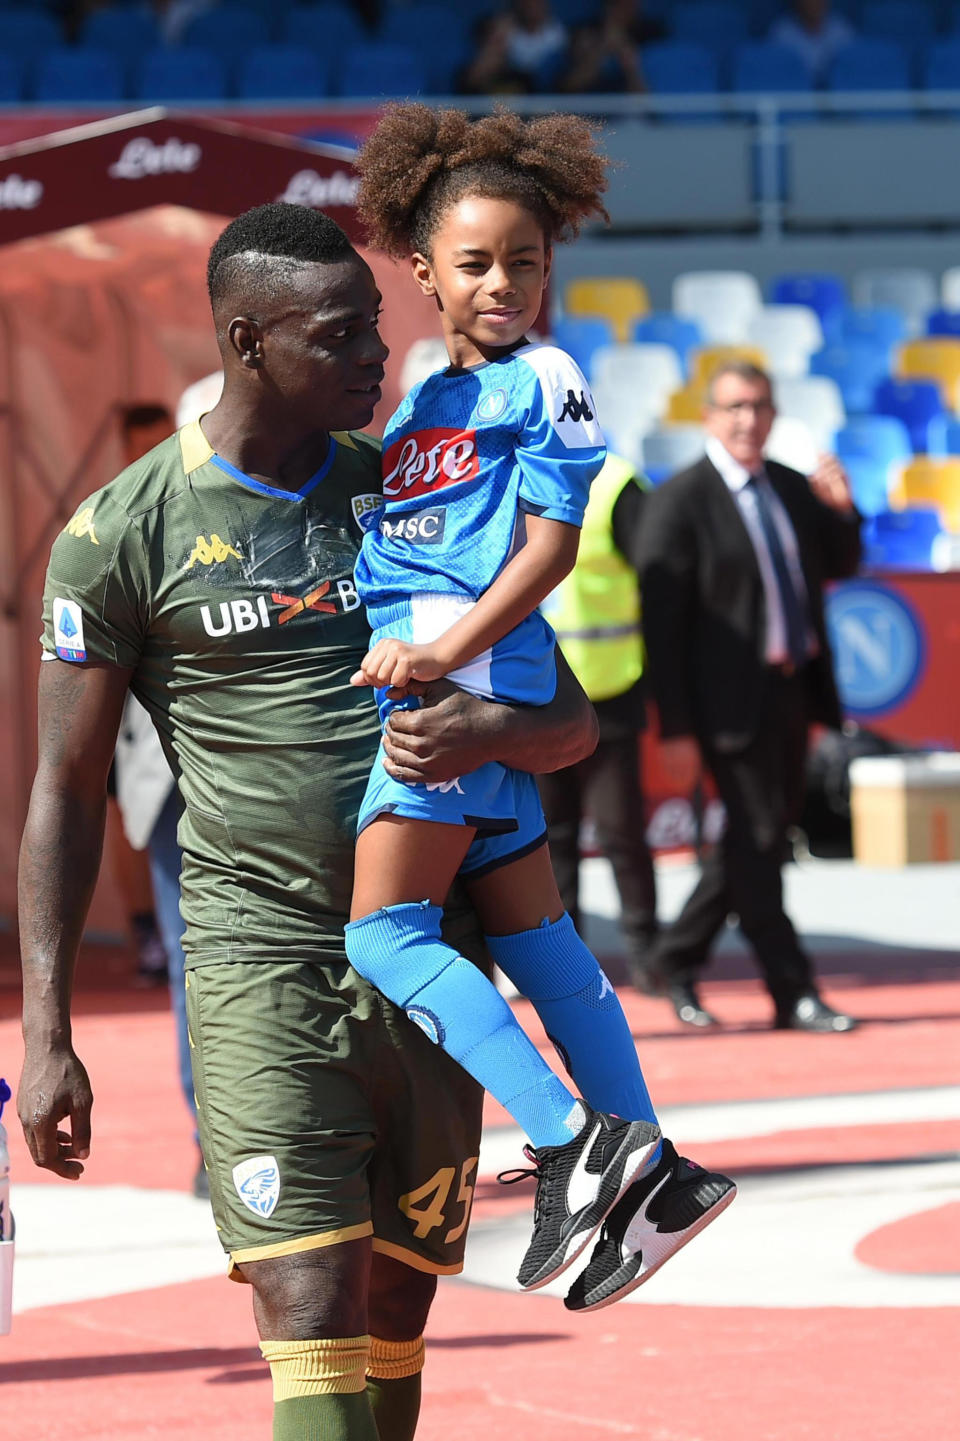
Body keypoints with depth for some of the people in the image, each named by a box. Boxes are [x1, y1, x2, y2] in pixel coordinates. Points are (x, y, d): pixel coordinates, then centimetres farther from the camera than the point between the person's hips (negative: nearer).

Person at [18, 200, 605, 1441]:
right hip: (262, 959, -4)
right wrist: (44, 1035, -4)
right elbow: (66, 792, 2)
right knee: (314, 1327, -15)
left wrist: (489, 731, -15)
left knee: (398, 1316, 8)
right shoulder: (122, 537, -3)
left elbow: (573, 720, 10)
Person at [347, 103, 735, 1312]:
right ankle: (646, 1166, 15)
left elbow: (551, 542, -10)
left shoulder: (541, 381, -2)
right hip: (422, 681, 9)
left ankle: (569, 1143, -18)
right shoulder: (421, 401, 21)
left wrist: (451, 649, -19)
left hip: (470, 683, -9)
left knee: (382, 927, -14)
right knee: (529, 932, 11)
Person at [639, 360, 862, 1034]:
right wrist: (676, 729, -16)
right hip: (733, 696, -7)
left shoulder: (792, 487, 10)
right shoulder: (682, 500, -9)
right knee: (758, 839, -4)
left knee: (760, 837, 14)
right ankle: (794, 995, 1)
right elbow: (661, 618, -12)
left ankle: (680, 958, 30)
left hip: (795, 687, 7)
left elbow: (840, 565, 21)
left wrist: (842, 510, -2)